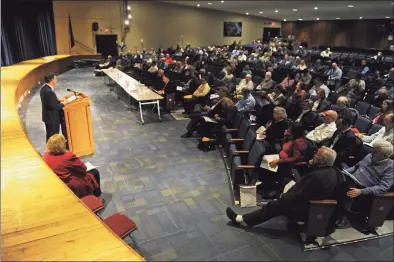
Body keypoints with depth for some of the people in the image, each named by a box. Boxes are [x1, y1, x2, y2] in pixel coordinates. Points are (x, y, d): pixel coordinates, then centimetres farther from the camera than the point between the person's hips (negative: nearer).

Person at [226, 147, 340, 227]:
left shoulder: (317, 175, -32)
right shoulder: (331, 171, -1)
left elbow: (299, 197, -26)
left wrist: (284, 196, -11)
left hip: (306, 210, -9)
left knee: (275, 205, 0)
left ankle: (243, 220, 12)